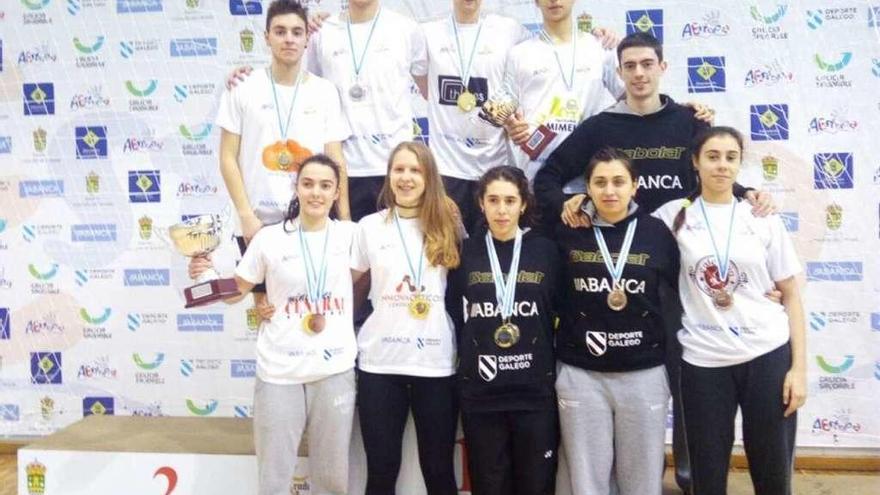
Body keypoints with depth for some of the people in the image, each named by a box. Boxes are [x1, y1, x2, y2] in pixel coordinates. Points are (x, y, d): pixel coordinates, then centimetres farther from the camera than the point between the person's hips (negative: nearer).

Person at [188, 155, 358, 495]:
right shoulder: (269, 239, -1)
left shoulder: (349, 235, 1)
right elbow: (235, 291, 5)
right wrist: (206, 276, -12)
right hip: (280, 371, -1)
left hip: (335, 369, 1)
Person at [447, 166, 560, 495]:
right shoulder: (466, 252, 2)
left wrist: (556, 366, 2)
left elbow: (562, 313, 6)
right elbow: (452, 312, 9)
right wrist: (465, 356, 4)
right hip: (480, 391, 1)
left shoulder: (545, 250, 1)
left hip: (536, 390, 0)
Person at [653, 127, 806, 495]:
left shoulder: (764, 219, 3)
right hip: (702, 361, 0)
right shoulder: (673, 215, 2)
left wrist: (799, 367, -3)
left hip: (767, 354, 1)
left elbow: (790, 295, 4)